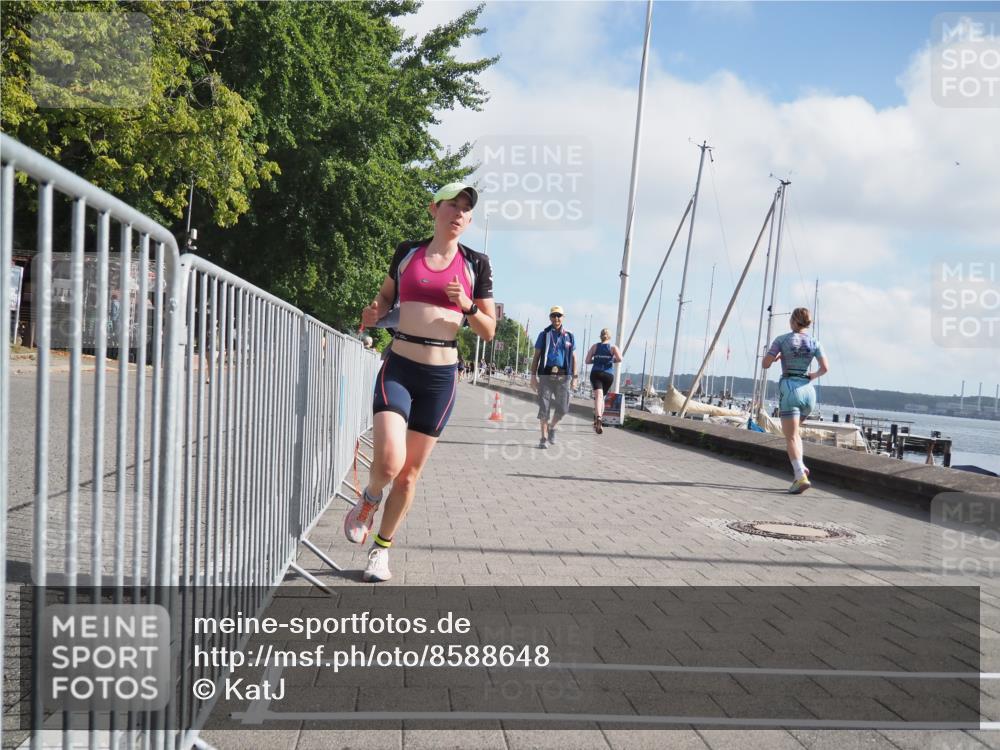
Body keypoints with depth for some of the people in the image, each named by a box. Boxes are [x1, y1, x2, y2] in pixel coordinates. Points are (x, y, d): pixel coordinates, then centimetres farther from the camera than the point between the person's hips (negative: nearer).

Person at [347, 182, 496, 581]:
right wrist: (375, 312, 1)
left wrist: (466, 306, -13)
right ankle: (368, 502, 15)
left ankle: (381, 549, 26)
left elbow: (488, 331, 6)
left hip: (441, 375, 1)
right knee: (389, 460, -20)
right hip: (399, 367, -1)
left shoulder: (475, 264, 4)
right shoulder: (407, 252, 6)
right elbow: (386, 294, 24)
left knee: (410, 472, 6)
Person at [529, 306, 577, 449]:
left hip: (563, 376, 1)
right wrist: (533, 376, -1)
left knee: (563, 408, 0)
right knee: (544, 407, -3)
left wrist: (574, 377, 6)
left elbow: (573, 358, 14)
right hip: (546, 374, -1)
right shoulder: (544, 335, 7)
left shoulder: (569, 337, 12)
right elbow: (536, 357, 7)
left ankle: (552, 427, 29)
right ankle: (544, 437, 5)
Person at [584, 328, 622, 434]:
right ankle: (597, 422, 24)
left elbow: (587, 361, 5)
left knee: (598, 396, -15)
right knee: (602, 396, 19)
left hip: (596, 373, -1)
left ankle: (598, 418, -40)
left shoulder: (595, 346, 8)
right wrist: (613, 360, 10)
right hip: (608, 375, 1)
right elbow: (619, 359, -11)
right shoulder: (613, 347, 6)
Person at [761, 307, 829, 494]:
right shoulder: (814, 343, 6)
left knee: (791, 436, -7)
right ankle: (800, 466, 8)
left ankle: (801, 477, -23)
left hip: (789, 389, -4)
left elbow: (765, 364, -3)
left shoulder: (782, 340, -2)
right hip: (808, 390, 4)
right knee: (793, 431, 25)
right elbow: (825, 368, -2)